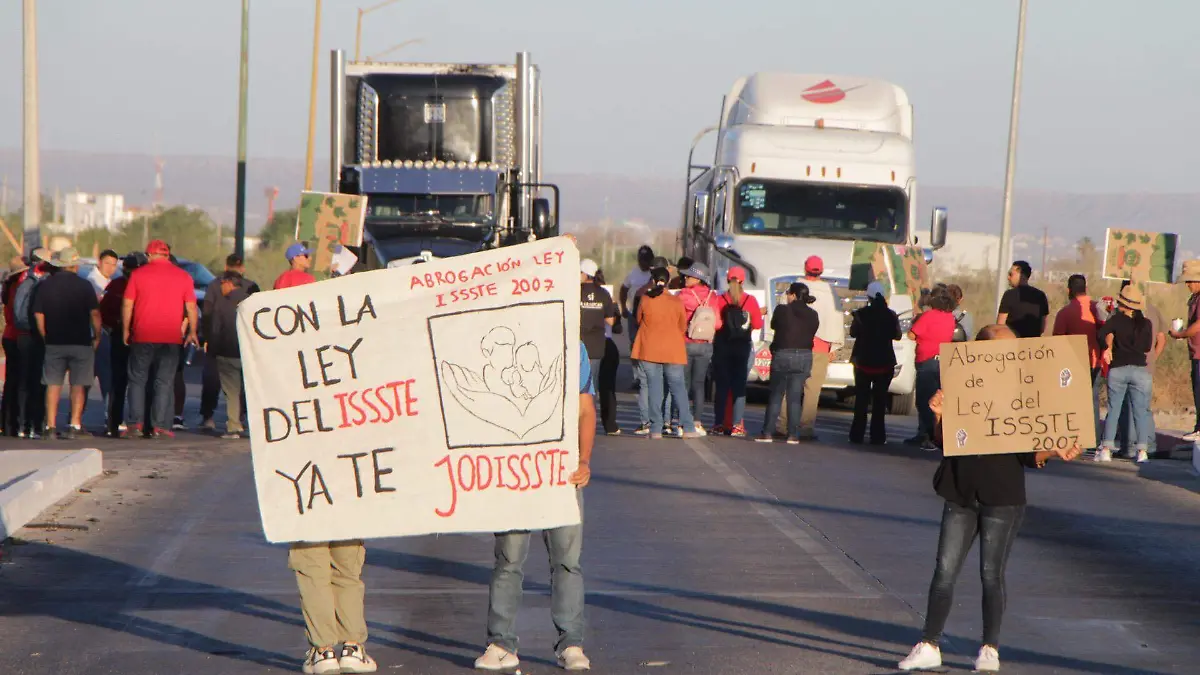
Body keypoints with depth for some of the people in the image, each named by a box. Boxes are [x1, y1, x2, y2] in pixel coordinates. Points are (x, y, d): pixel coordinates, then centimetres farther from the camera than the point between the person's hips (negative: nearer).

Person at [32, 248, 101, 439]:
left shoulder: (46, 285, 1)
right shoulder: (84, 285, -6)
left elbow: (38, 315, 2)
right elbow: (94, 313, -8)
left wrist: (45, 337, 11)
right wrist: (97, 337, 3)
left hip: (54, 343, 2)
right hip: (81, 342, -2)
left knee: (53, 385, 6)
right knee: (77, 386, 4)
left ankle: (50, 426, 1)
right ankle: (74, 425, -2)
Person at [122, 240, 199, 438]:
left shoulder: (138, 274, 0)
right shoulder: (183, 277, 3)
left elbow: (127, 304, 1)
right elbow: (191, 307, 4)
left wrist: (126, 330, 10)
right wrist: (192, 332, 12)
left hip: (142, 337, 0)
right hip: (171, 338, 0)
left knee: (137, 380, 10)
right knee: (165, 382, 3)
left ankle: (136, 424, 5)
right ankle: (160, 426, -1)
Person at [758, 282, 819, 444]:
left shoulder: (782, 310, -8)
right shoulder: (813, 315, 2)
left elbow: (773, 325, 8)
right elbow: (812, 333, 6)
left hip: (782, 355, -2)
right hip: (804, 356, 2)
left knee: (775, 396, 6)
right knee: (795, 398, 5)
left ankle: (767, 433, 1)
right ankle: (793, 435, 0)